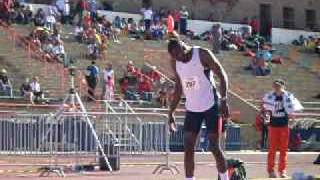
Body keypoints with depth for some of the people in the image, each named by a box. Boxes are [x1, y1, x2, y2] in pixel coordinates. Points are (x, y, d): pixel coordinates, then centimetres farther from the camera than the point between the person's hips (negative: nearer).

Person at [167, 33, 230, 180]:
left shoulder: (202, 54, -15)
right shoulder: (175, 62, 2)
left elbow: (222, 75, -12)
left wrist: (224, 100, -22)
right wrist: (171, 112, 11)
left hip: (210, 106, -5)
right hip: (192, 109, 5)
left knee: (214, 148, -5)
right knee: (188, 149, -1)